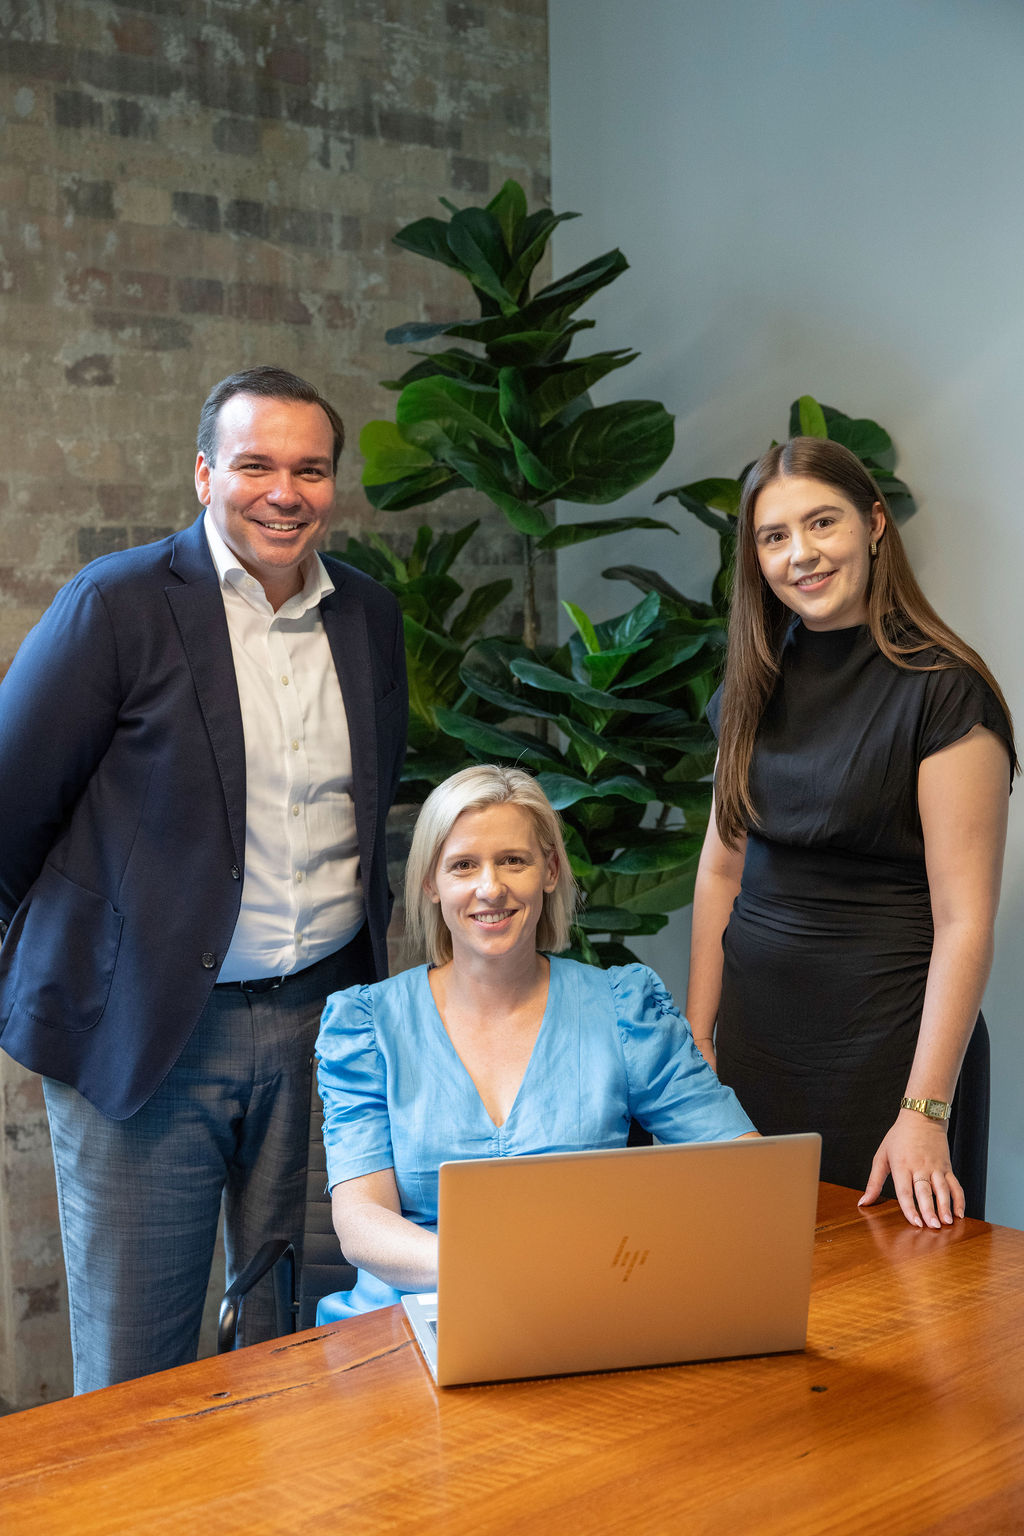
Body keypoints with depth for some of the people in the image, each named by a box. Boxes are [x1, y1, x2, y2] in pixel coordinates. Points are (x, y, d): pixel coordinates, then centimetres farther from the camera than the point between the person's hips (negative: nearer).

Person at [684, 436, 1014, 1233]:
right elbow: (722, 867, 11)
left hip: (883, 1034, -5)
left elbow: (965, 919, -16)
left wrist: (925, 1111, -19)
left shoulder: (942, 689, -13)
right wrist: (698, 1037, 7)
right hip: (755, 1031, 6)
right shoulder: (757, 686, 7)